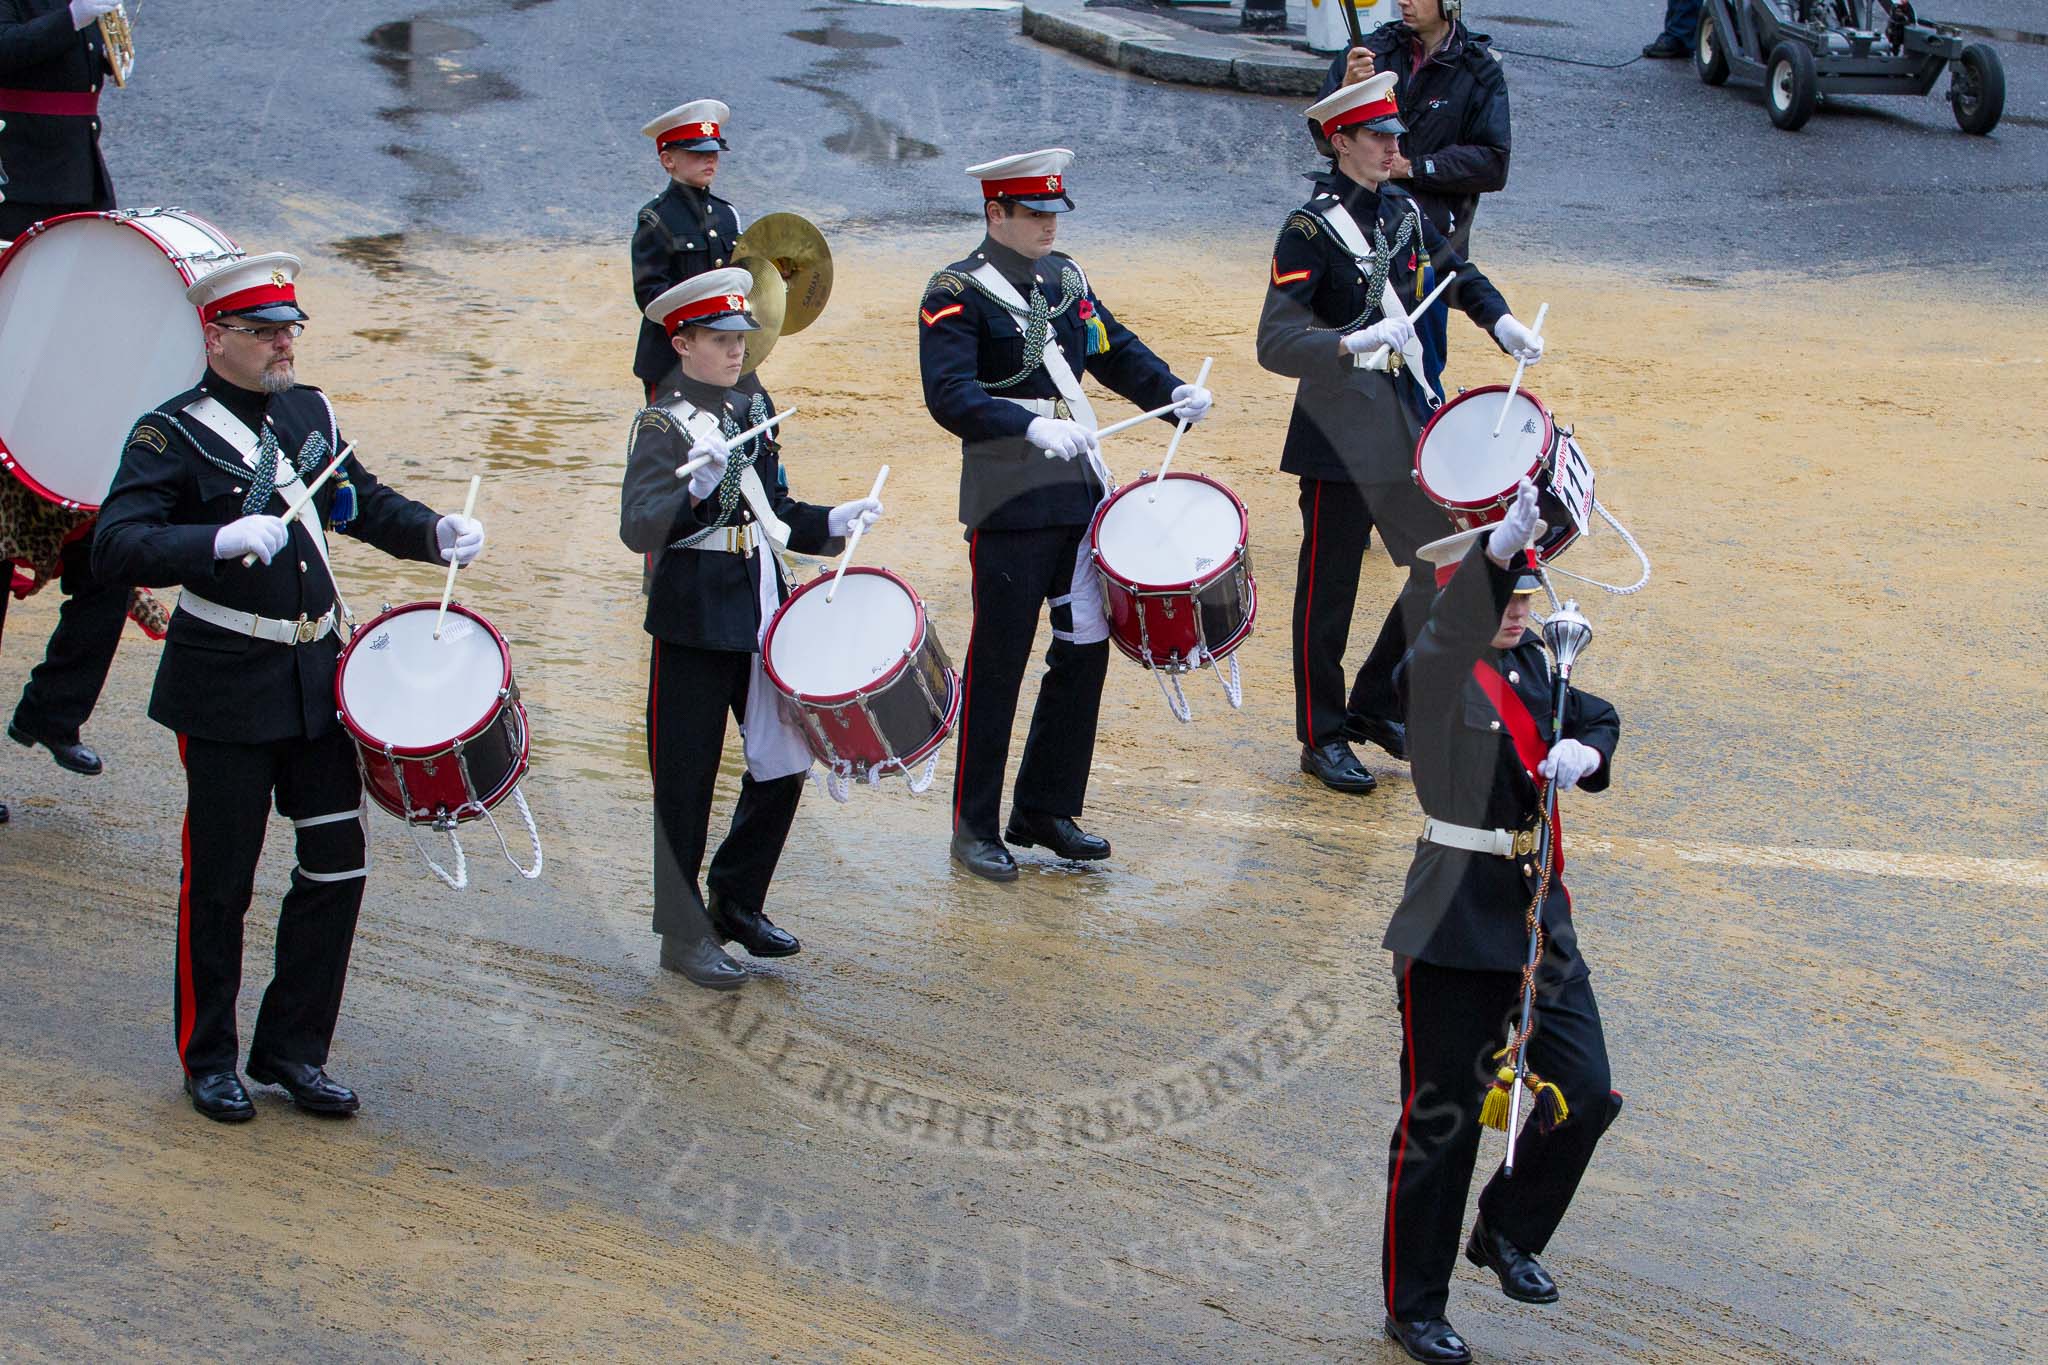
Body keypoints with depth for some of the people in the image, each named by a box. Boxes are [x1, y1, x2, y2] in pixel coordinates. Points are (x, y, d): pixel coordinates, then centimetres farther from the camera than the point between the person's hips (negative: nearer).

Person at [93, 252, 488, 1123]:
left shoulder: (310, 414, 8)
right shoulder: (171, 433, -11)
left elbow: (362, 503, 21)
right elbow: (115, 549, -22)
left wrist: (436, 533, 1)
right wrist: (223, 541, -36)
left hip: (318, 677, 6)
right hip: (226, 691, -6)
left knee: (337, 862, 7)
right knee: (219, 881, 4)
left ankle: (292, 1049, 20)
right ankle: (207, 1060, 20)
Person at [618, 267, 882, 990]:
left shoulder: (747, 411, 11)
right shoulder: (664, 423, -11)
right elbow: (638, 529, -21)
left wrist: (831, 523, 4)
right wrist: (698, 486, -35)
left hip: (762, 618, 7)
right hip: (695, 625, -7)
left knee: (783, 766, 10)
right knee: (687, 782, 2)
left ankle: (737, 903, 27)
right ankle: (685, 935, 12)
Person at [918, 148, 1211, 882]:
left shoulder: (1065, 278, 12)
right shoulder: (957, 292, -10)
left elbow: (1114, 350, 17)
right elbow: (949, 394, -21)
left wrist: (1171, 392, -2)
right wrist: (1033, 426, -34)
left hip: (1082, 495, 7)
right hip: (1009, 508, -7)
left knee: (1086, 649, 9)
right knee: (997, 666, 0)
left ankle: (1046, 810, 23)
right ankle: (976, 827, 12)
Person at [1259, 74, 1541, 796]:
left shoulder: (1404, 211, 7)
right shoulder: (1310, 230, -14)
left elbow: (1457, 273, 26)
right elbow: (1275, 344, -20)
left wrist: (1502, 322, 10)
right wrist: (1349, 344, -35)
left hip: (1411, 425, 7)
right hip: (1342, 434, -7)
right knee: (1329, 590, 4)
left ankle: (1375, 705, 27)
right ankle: (1323, 739, 18)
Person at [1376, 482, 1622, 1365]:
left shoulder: (1532, 668, 9)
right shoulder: (1437, 676, -12)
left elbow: (1596, 720, 23)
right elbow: (1447, 641, -35)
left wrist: (1584, 750, -3)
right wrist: (1497, 549, -53)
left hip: (1538, 914, 6)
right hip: (1456, 923, -6)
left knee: (1584, 1093, -1)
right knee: (1439, 1124, 2)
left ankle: (1508, 1233, 25)